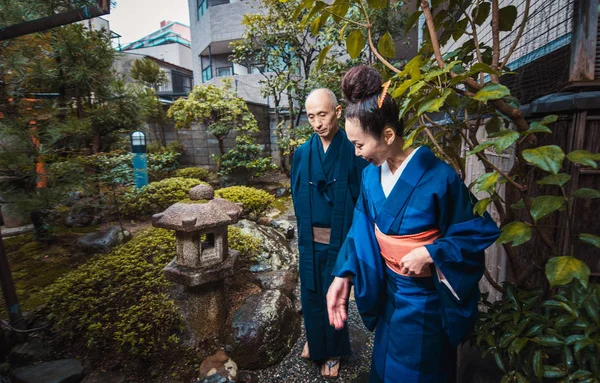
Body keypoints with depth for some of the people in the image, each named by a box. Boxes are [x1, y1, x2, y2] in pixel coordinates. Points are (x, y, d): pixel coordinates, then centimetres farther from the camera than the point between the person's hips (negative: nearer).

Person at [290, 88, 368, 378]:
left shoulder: (353, 151, -11)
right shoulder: (302, 153, 1)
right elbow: (297, 196, 6)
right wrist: (304, 229, -2)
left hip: (341, 239, -3)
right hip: (310, 239, 3)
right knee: (310, 294, 19)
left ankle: (333, 351, 41)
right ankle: (314, 340, 47)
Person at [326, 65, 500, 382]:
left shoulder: (438, 177, -24)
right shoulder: (371, 175, -7)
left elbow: (482, 231, -13)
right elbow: (361, 232, -4)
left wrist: (430, 254, -23)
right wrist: (342, 276, -12)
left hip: (427, 296, -5)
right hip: (390, 288, 5)